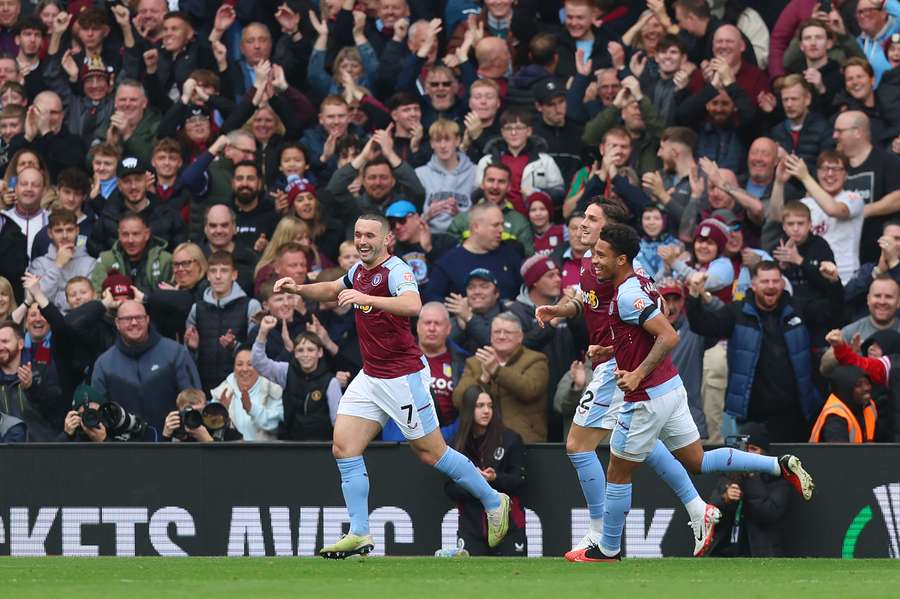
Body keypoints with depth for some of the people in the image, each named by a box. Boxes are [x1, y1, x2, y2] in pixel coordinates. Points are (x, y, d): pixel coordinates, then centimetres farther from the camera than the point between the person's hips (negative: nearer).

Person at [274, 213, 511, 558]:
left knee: (431, 452, 1)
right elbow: (333, 290, 31)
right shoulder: (359, 270, 9)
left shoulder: (395, 270, -17)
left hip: (402, 377, -8)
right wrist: (298, 289, 13)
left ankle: (493, 502, 20)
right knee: (343, 449, -4)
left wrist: (365, 298, -47)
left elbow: (413, 305, -38)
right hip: (370, 376, 8)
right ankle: (359, 535, -3)